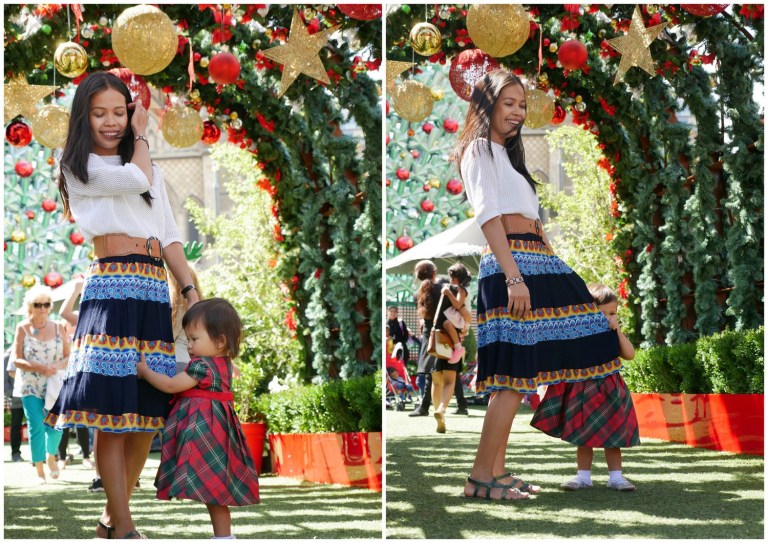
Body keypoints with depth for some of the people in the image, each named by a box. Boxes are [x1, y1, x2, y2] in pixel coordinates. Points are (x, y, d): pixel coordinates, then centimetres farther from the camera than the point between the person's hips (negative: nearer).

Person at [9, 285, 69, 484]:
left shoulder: (57, 328, 5)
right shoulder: (22, 328, -1)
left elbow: (68, 356, 6)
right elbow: (16, 359, -6)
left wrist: (57, 366, -16)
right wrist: (39, 367, -20)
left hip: (54, 385, 2)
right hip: (30, 385, -2)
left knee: (55, 426, -3)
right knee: (36, 426, -8)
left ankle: (51, 456, 28)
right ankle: (40, 471, 0)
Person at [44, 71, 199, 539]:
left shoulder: (152, 170, 22)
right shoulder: (79, 167, 6)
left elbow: (169, 237, 18)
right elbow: (137, 179, -8)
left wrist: (192, 291, 7)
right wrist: (141, 136, 10)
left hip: (154, 293, 6)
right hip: (111, 288, -6)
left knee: (150, 413, 2)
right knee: (112, 413, -10)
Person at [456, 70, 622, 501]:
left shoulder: (506, 154, 27)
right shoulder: (480, 151, -2)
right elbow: (488, 215, -13)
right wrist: (512, 276, -22)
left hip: (534, 263, 10)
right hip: (511, 263, -10)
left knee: (516, 373, 7)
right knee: (515, 370, -14)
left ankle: (497, 469, 9)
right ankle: (481, 476, -14)